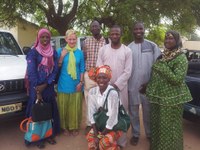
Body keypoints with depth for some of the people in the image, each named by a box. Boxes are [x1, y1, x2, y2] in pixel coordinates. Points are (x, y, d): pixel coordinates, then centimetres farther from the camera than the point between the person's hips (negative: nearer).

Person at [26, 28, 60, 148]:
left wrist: (45, 85, -11)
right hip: (36, 88, -3)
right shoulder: (33, 52, -6)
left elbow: (55, 70, 0)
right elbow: (31, 72, -12)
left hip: (49, 87, 4)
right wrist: (37, 91, -15)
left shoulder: (53, 52, 5)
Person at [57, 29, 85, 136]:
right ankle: (65, 127, 26)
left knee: (75, 107, 9)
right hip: (64, 84, -1)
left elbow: (82, 69, 7)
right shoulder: (60, 51, 0)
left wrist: (81, 82, -2)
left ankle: (74, 127, 26)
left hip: (76, 84, 1)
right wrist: (62, 57, -13)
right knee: (64, 107, 7)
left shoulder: (80, 53, 5)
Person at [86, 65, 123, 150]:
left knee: (105, 142, -24)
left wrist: (101, 135, -15)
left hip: (114, 126, -4)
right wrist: (96, 134, -13)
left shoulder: (113, 93, -27)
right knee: (90, 137, -17)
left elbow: (112, 118, -23)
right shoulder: (92, 91, -10)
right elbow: (91, 113, -8)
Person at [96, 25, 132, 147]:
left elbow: (127, 71, -6)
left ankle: (121, 141, 21)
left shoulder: (127, 51, -2)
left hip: (121, 87, -1)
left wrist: (116, 84, -13)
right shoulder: (103, 50, 3)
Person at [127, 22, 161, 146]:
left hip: (148, 84, -1)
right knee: (133, 111, 10)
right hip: (132, 85, 1)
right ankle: (135, 134, 26)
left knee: (148, 111, 9)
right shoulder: (128, 48, 4)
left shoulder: (152, 46, 0)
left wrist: (150, 83, -8)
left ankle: (150, 134, 29)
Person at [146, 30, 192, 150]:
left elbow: (177, 79, -24)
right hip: (158, 96, 7)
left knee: (170, 127, 6)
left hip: (172, 99, -7)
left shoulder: (181, 58, -13)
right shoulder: (163, 55, 8)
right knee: (157, 125, 19)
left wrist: (162, 65, -22)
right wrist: (149, 87, 16)